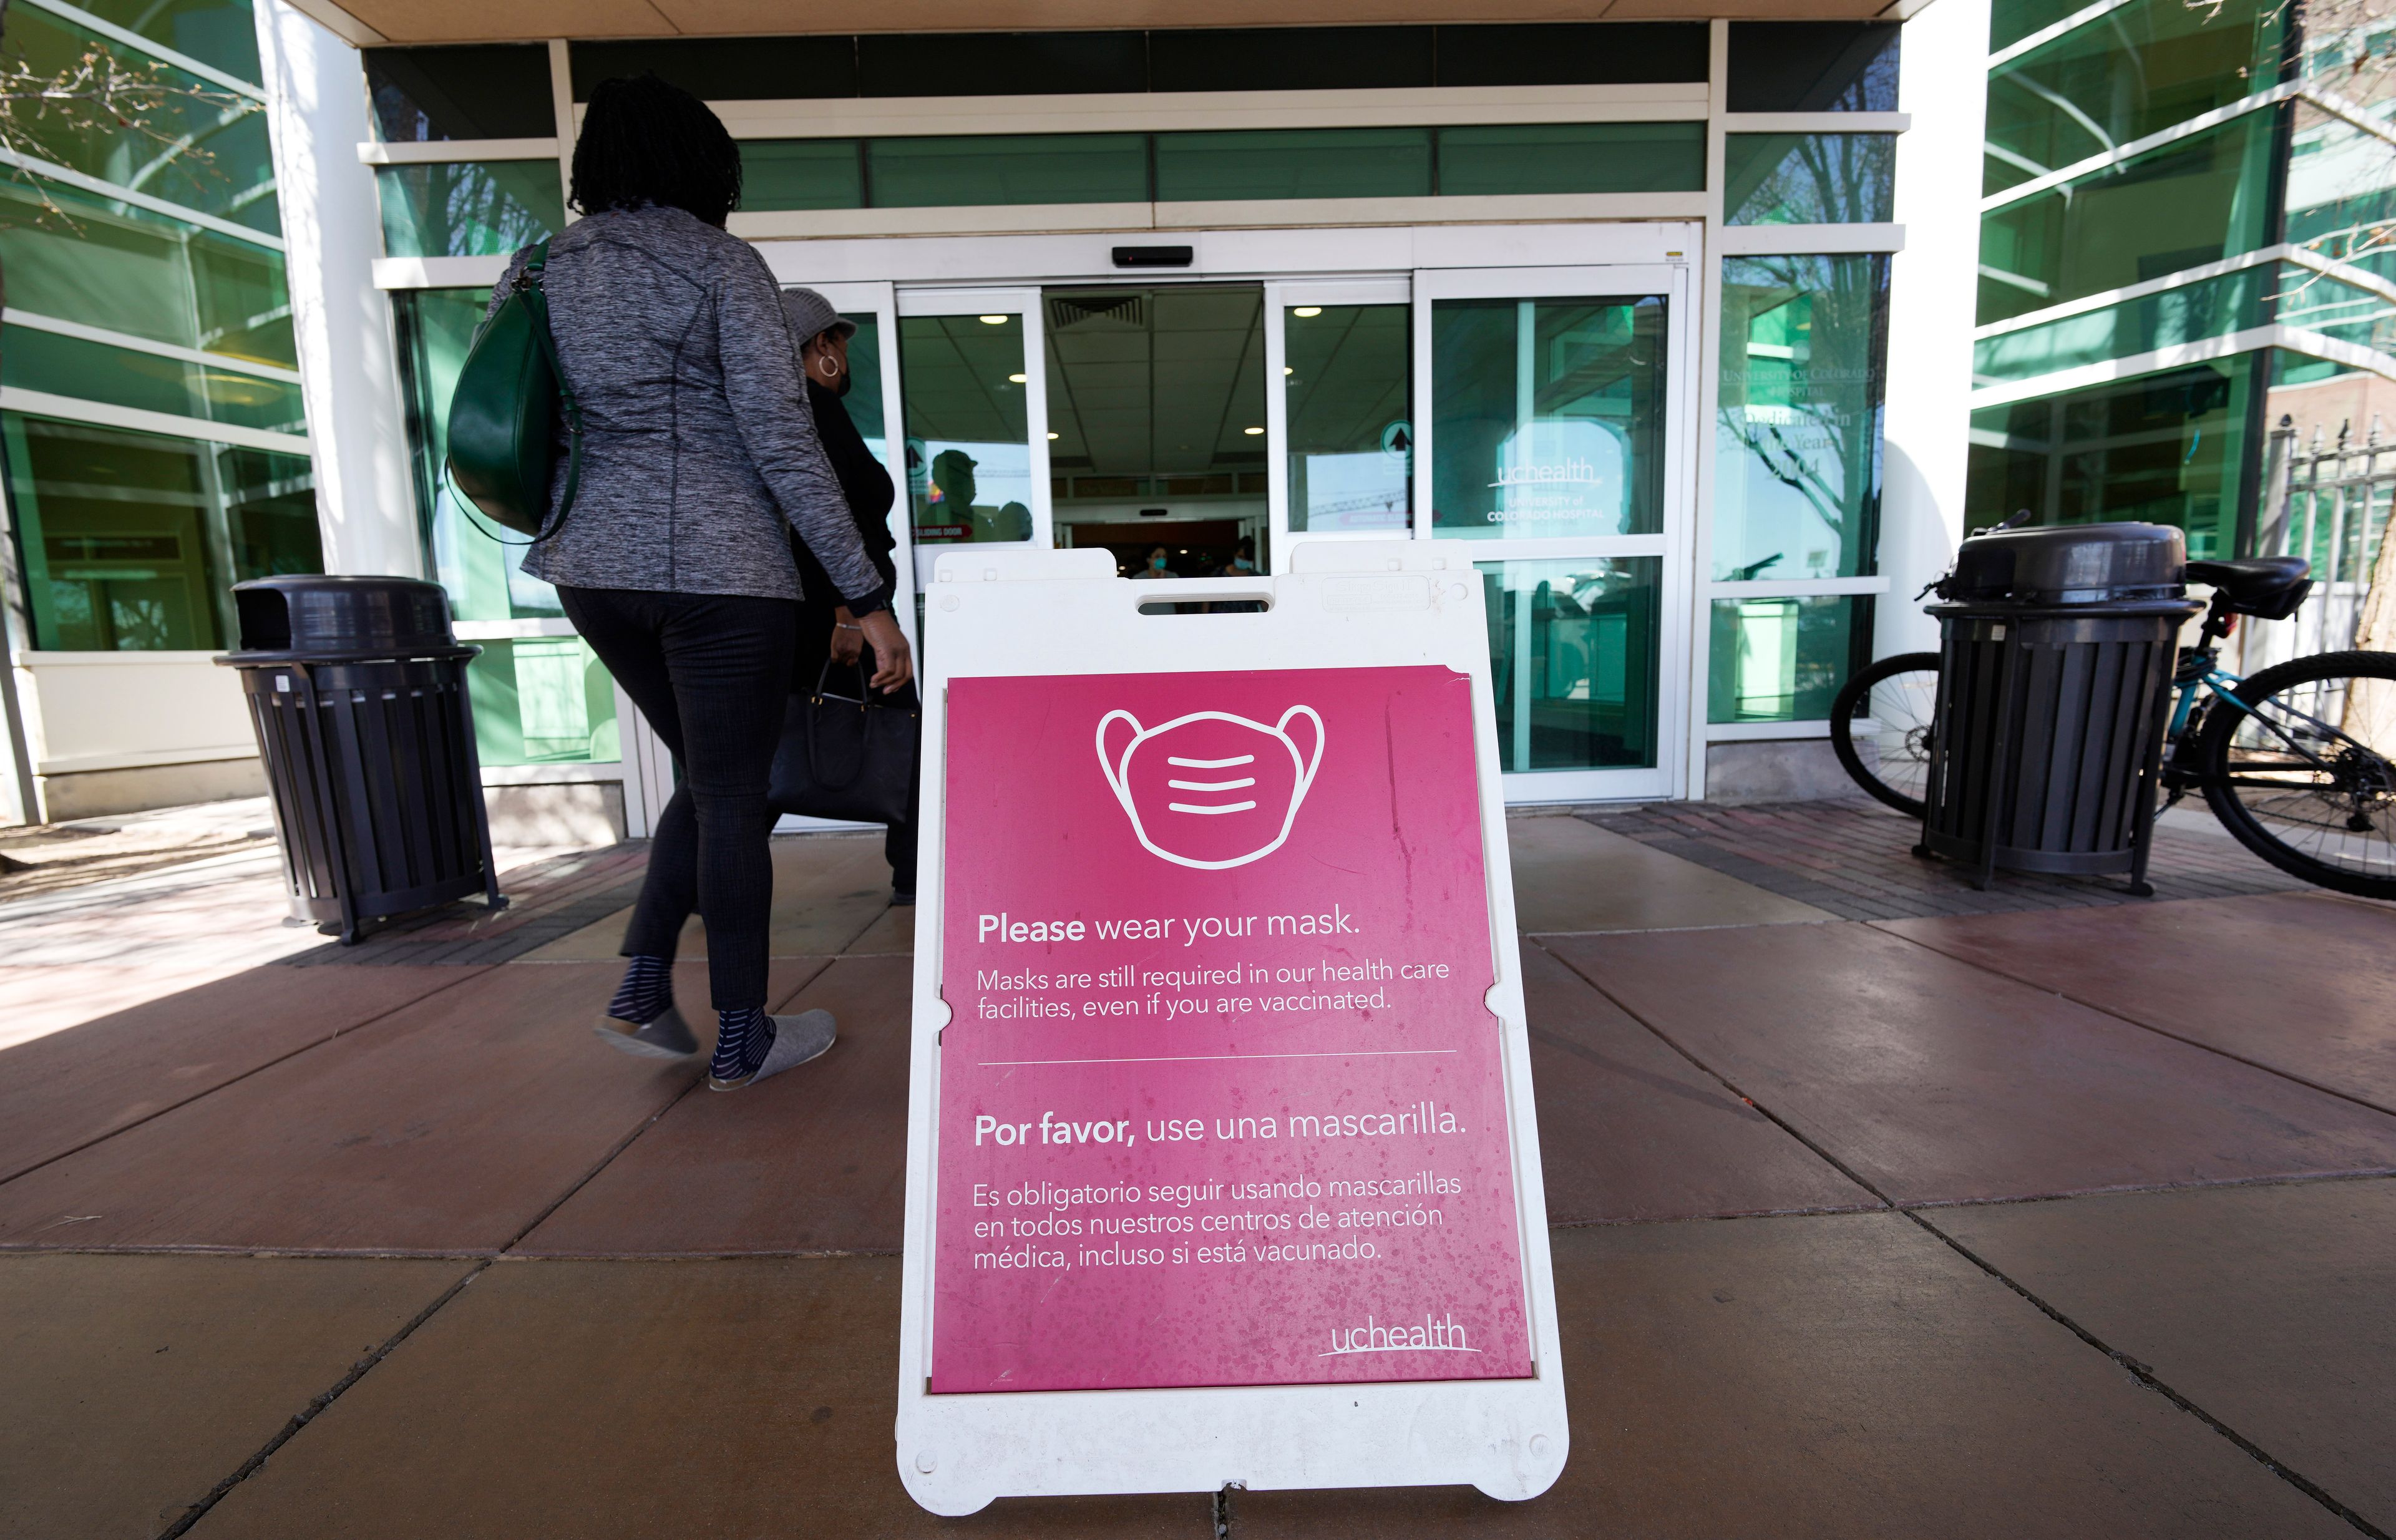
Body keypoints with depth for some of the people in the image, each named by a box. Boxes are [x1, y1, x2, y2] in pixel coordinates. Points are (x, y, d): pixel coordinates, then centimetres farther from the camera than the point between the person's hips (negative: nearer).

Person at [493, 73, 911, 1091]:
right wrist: (867, 596, -12)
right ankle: (742, 1043, 15)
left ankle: (642, 991, 15)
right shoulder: (721, 263, -4)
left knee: (710, 777, 21)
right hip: (717, 566, -6)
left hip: (592, 567, 7)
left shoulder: (537, 270, 14)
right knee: (734, 797, 3)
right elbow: (782, 439, -12)